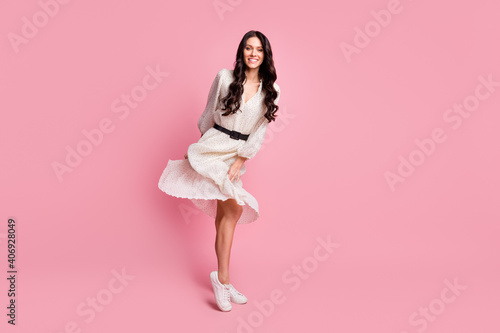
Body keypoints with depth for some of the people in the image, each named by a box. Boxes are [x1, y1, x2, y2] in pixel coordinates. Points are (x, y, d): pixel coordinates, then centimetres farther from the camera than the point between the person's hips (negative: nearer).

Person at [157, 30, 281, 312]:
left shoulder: (270, 90, 2)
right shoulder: (225, 77, -3)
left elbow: (260, 130, -1)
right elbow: (208, 113, 8)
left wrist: (240, 162, -8)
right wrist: (200, 143, 17)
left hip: (240, 154, 3)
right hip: (214, 146, -3)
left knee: (225, 213, 6)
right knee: (235, 207, -15)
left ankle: (222, 279, 15)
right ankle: (223, 278, -5)